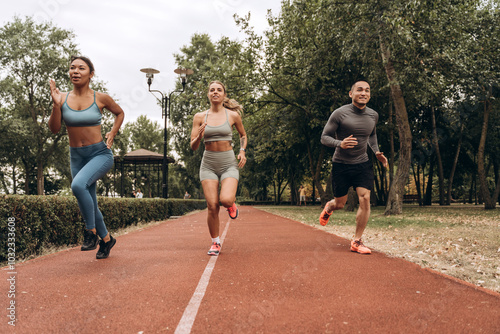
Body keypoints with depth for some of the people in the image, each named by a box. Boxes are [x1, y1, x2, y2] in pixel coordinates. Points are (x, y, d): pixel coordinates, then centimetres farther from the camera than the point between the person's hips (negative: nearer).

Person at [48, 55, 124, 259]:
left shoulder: (100, 98, -5)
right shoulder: (62, 98, 0)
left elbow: (120, 113, 13)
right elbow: (54, 128, -4)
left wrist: (112, 134, 0)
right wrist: (56, 105, -18)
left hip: (100, 154, -4)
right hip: (76, 156, 4)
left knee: (78, 185, -30)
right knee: (88, 204, 10)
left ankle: (91, 231, -11)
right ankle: (106, 239, 31)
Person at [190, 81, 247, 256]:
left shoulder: (233, 115, 1)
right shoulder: (200, 117, 2)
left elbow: (243, 135, 19)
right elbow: (193, 146, 2)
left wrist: (242, 151, 1)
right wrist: (199, 136, -19)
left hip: (229, 163, -1)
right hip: (208, 164, 1)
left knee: (226, 200, -24)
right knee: (212, 206, -6)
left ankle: (231, 204, 15)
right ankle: (215, 242, 15)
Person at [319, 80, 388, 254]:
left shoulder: (373, 115, 4)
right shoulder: (339, 114, -12)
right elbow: (324, 137, -9)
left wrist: (376, 151, 9)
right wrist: (340, 144, -29)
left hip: (363, 164, 3)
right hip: (341, 164, -3)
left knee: (365, 199, -13)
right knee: (340, 204, 6)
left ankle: (356, 241, -1)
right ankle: (328, 208, 46)